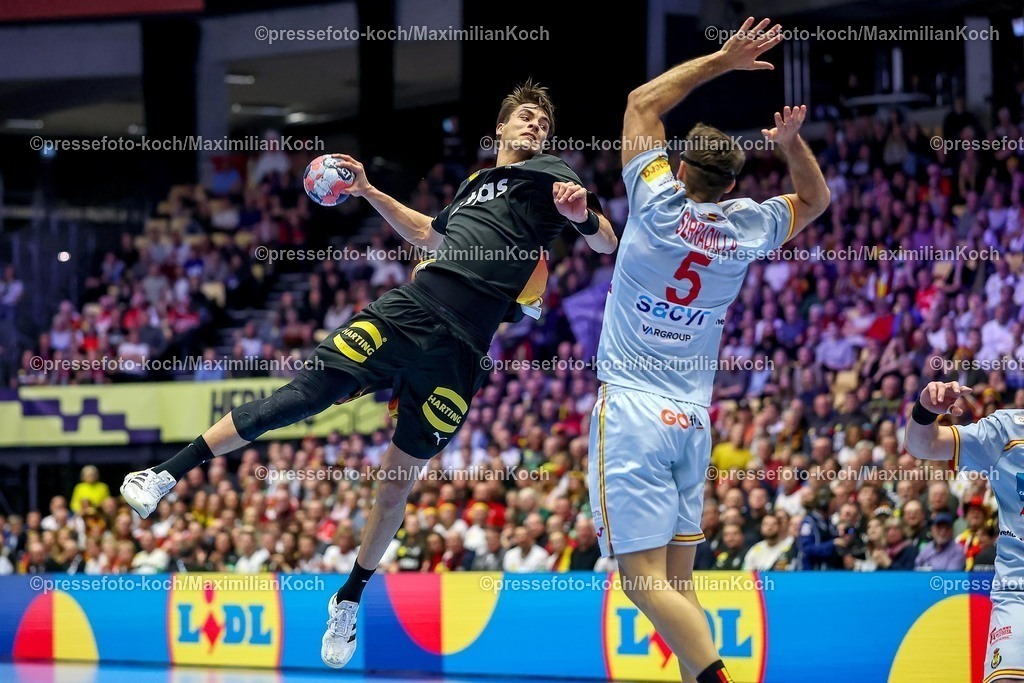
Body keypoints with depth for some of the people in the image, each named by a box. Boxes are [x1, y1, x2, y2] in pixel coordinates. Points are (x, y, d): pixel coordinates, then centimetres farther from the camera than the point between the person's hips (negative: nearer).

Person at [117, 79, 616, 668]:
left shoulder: (550, 174, 11)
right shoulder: (475, 183, 24)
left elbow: (607, 244, 4)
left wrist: (583, 213, -18)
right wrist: (370, 193, 36)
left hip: (459, 351, -3)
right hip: (406, 311, 3)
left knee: (398, 482, 3)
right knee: (301, 396, -11)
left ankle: (350, 599, 21)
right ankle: (168, 475, -5)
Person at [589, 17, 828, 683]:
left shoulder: (660, 205, -8)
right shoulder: (747, 227, 3)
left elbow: (642, 101, 7)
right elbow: (816, 198, 25)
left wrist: (722, 59, 10)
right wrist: (792, 140, 7)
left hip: (630, 411, -5)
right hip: (693, 421, 5)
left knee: (646, 580, -10)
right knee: (679, 581, 11)